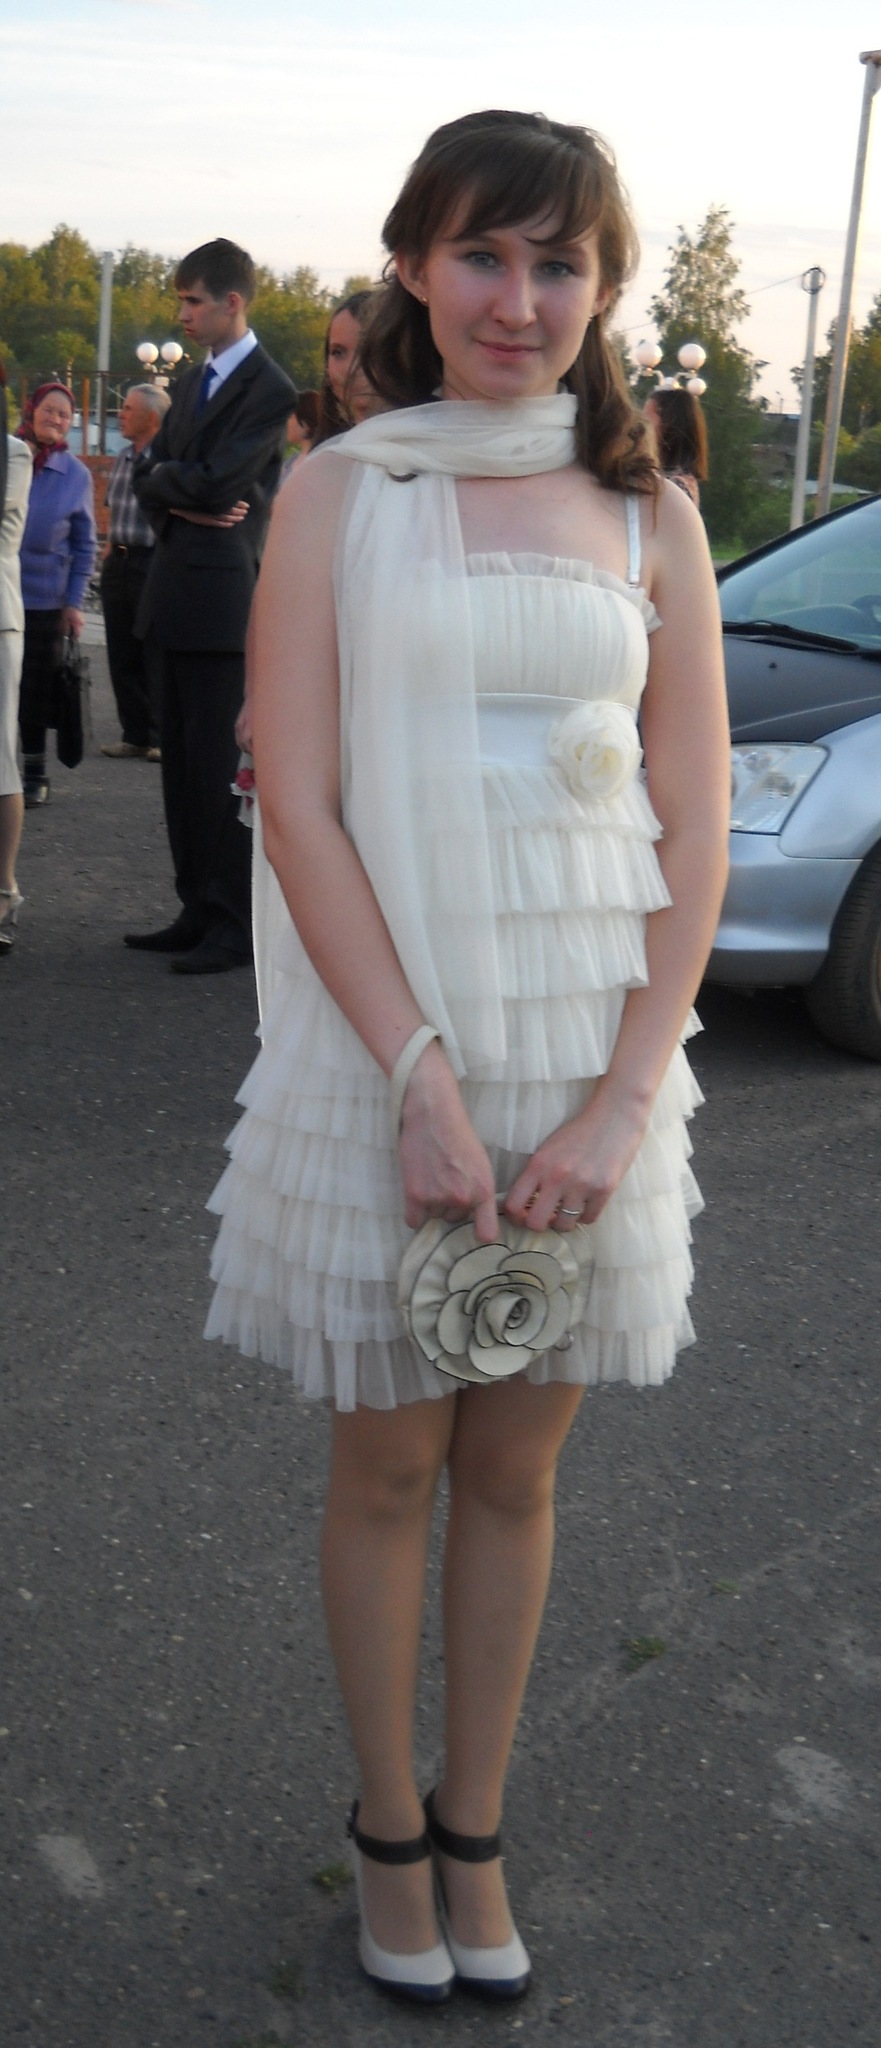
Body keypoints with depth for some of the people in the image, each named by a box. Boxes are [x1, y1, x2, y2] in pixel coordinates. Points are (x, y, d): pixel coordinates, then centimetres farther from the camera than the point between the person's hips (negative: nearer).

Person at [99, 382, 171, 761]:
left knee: (156, 658, -3)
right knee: (122, 655, 9)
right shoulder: (122, 459, 13)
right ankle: (135, 736, 17)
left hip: (153, 562, -8)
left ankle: (162, 738, 5)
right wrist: (109, 556, 16)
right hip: (119, 562, 8)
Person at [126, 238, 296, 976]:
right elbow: (151, 476, 14)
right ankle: (199, 910, 19)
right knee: (182, 759, 11)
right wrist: (185, 497, -6)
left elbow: (214, 482, -18)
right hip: (176, 591, 9)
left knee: (219, 763, -7)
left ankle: (234, 925, 0)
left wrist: (164, 479, 1)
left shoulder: (268, 389, -9)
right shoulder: (193, 382, 19)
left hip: (223, 592, -9)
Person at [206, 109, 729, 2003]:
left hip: (591, 1048, 2)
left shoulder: (650, 519, 5)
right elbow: (297, 806, -8)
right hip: (383, 1041, -2)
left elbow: (694, 832, 1)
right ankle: (389, 1826, 32)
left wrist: (624, 1099, -10)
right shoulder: (336, 496, -1)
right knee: (388, 1468, 11)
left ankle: (475, 1830, 32)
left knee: (514, 1470, 13)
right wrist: (423, 1076, -16)